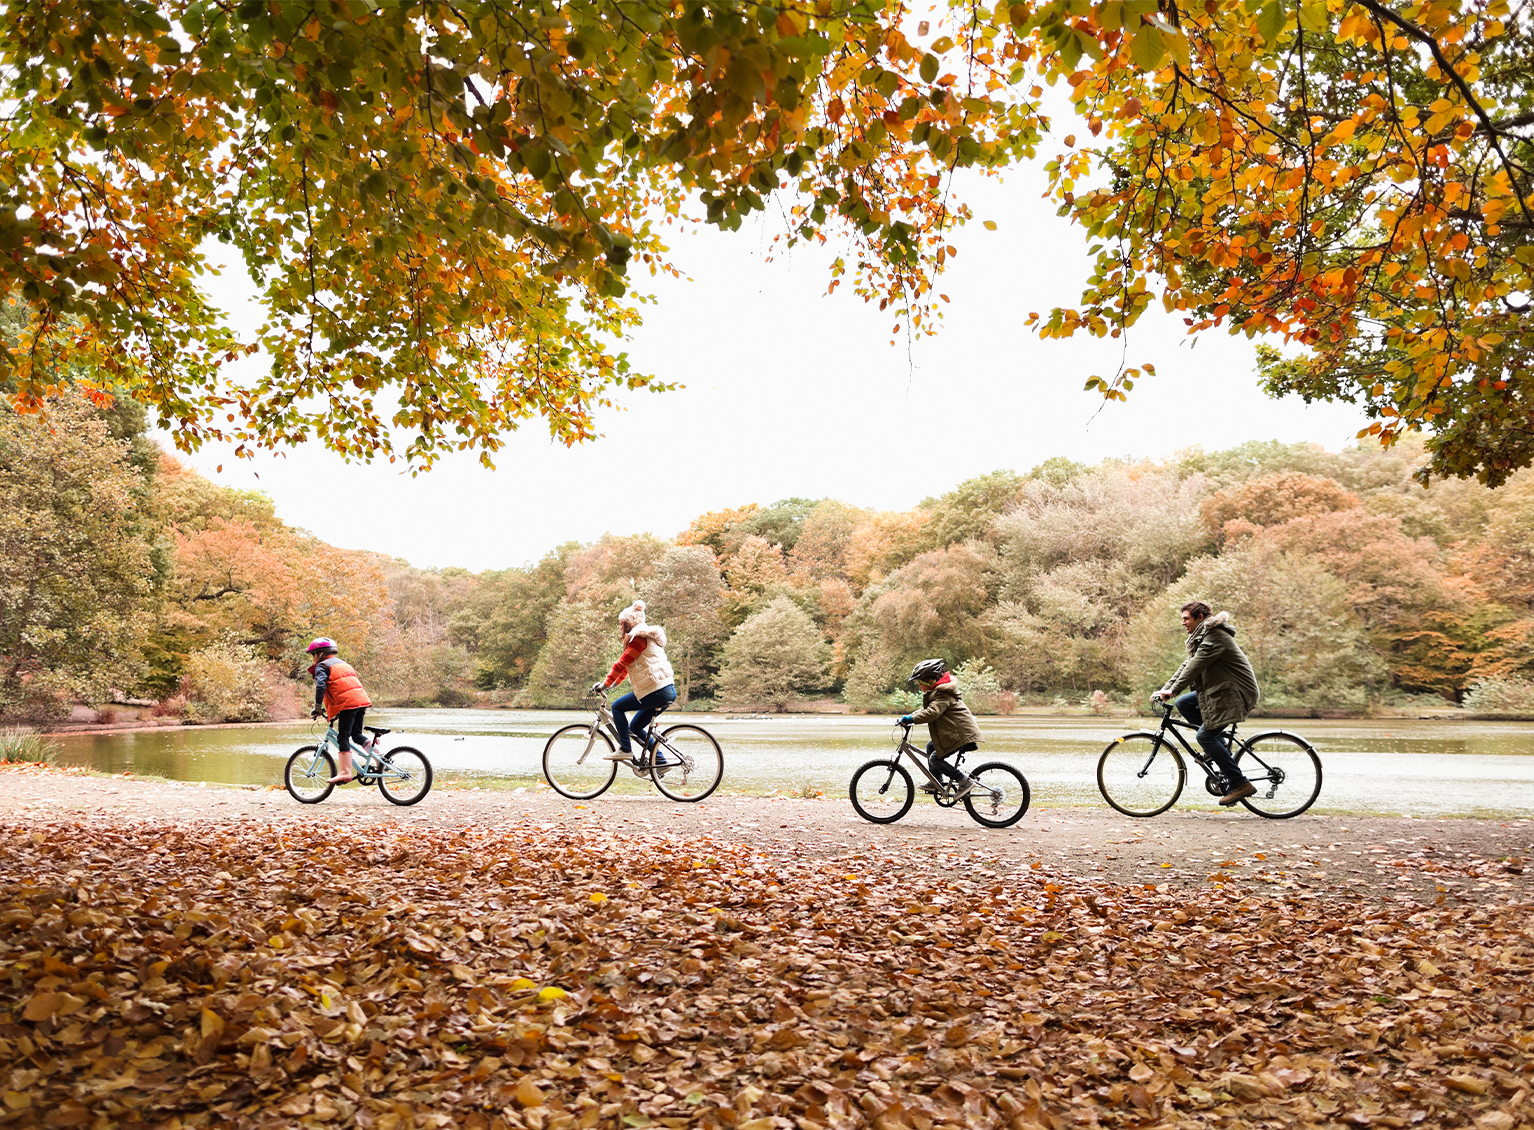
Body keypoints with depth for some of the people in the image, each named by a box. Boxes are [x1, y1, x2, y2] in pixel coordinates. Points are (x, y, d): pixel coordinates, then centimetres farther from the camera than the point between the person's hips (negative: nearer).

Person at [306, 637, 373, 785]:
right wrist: (336, 713, 33)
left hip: (347, 703, -8)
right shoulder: (342, 663, 31)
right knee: (357, 735, 19)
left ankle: (345, 773, -11)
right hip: (361, 699, 8)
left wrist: (317, 708, -5)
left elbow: (321, 686, -11)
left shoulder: (321, 666, 6)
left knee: (343, 738, -5)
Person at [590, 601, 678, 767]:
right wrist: (613, 683, 23)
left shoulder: (639, 638, -9)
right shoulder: (645, 638, 23)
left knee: (617, 707, -1)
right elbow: (627, 666, 26)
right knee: (635, 728, 14)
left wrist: (605, 684, -9)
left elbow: (621, 664, -13)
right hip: (669, 691, 10)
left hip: (656, 691, -10)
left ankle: (625, 750, -2)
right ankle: (660, 758, 12)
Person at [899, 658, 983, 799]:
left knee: (935, 758, -10)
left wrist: (911, 719, -32)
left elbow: (932, 712, -32)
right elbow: (926, 709, 19)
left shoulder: (943, 695, -19)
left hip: (962, 734, -11)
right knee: (931, 746, 20)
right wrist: (908, 717, 7)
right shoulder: (936, 692, 16)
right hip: (954, 732, 11)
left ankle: (965, 782, -9)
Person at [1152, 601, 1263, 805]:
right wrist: (1165, 689, 4)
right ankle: (1219, 741, 9)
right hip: (1220, 689, 10)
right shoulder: (1202, 636, 15)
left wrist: (1173, 690, -24)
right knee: (1183, 703, 4)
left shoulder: (1215, 636, -17)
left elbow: (1196, 665, -24)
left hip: (1237, 694, -10)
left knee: (1205, 735, -14)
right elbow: (1188, 665, 13)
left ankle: (1239, 783, -9)